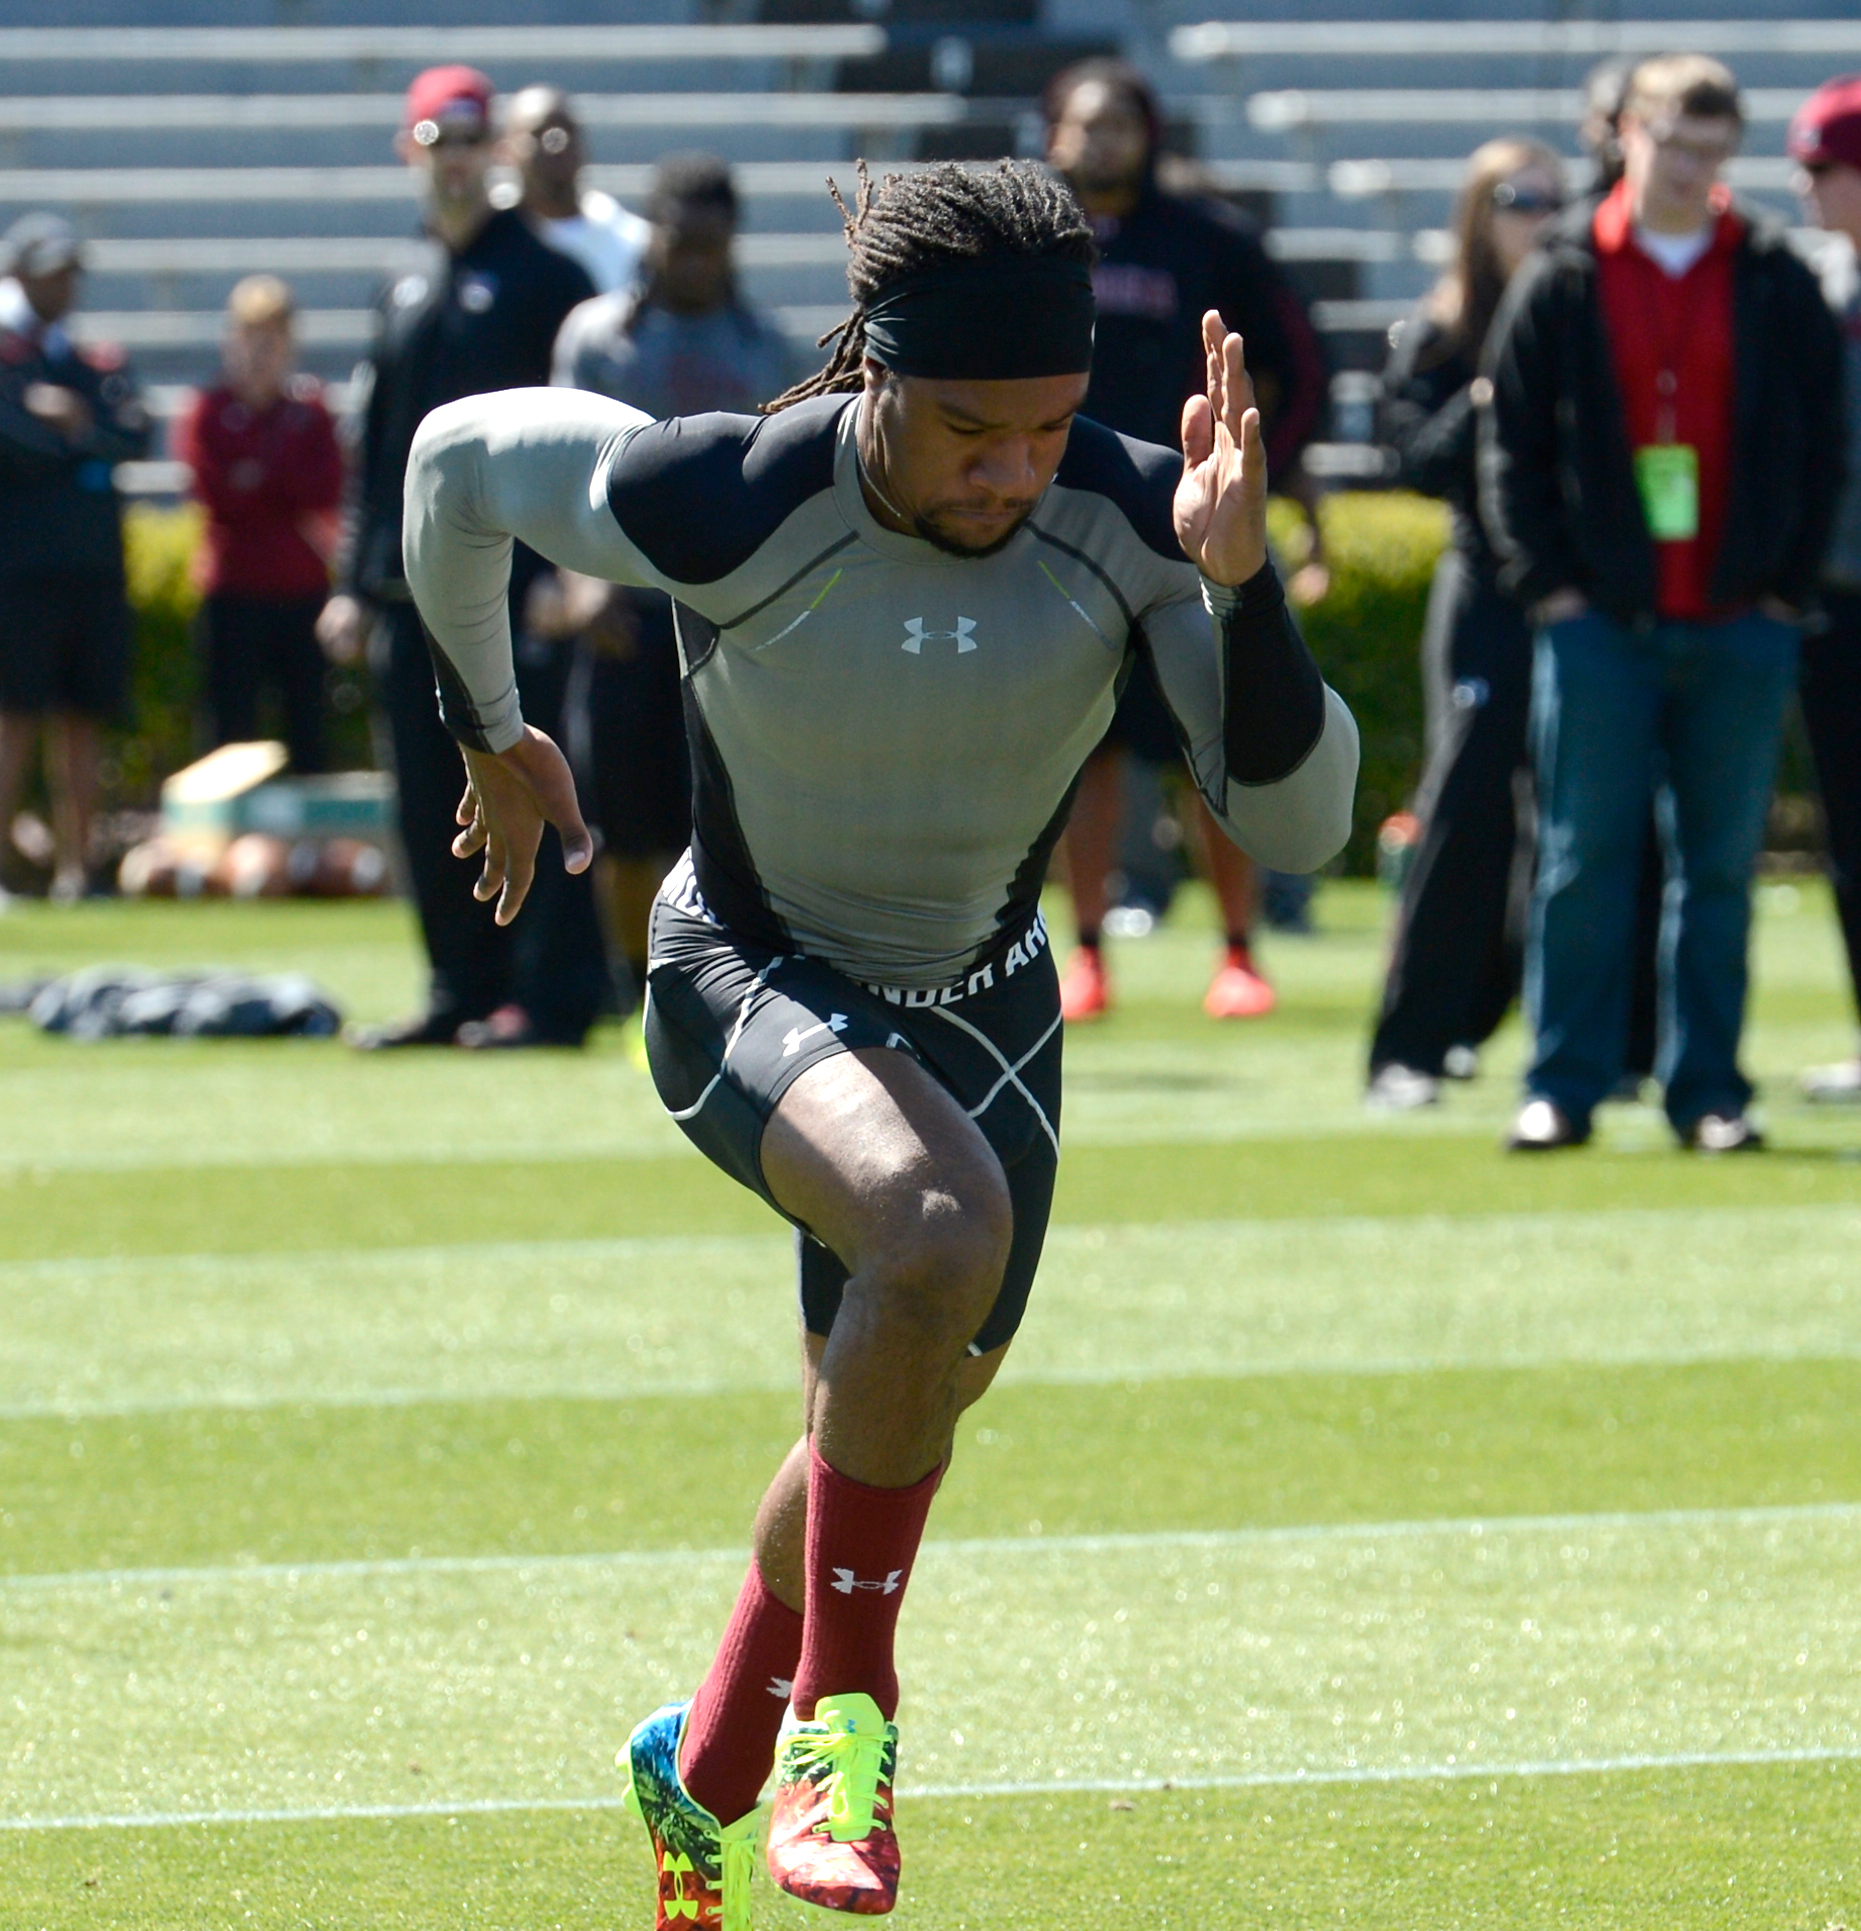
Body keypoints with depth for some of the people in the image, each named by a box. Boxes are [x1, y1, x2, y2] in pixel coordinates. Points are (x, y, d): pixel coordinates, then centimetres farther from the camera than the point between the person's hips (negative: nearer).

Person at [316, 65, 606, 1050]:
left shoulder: (543, 275, -2)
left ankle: (549, 995, -8)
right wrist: (358, 581, 15)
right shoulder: (406, 292, 18)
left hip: (519, 587, -7)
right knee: (432, 808, 7)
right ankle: (462, 992, 14)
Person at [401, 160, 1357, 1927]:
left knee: (897, 1413, 18)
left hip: (978, 1001, 5)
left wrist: (1241, 587, -40)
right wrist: (486, 727, 5)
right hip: (749, 975, -5)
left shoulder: (1130, 520, -24)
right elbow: (459, 456, -11)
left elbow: (1296, 823, -24)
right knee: (939, 1226, -35)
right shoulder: (721, 505, -31)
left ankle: (705, 1778, 47)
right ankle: (839, 1706, -17)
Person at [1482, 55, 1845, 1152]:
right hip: (1600, 622, -1)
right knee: (1584, 860, -1)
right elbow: (1512, 446, 5)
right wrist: (1545, 583, -3)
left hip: (1740, 626, 1)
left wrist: (1788, 586, 2)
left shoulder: (1779, 285, 7)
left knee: (1722, 867, 4)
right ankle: (1565, 1087, 4)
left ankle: (1708, 1091, 9)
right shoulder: (1564, 282, 5)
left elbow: (1822, 445, 9)